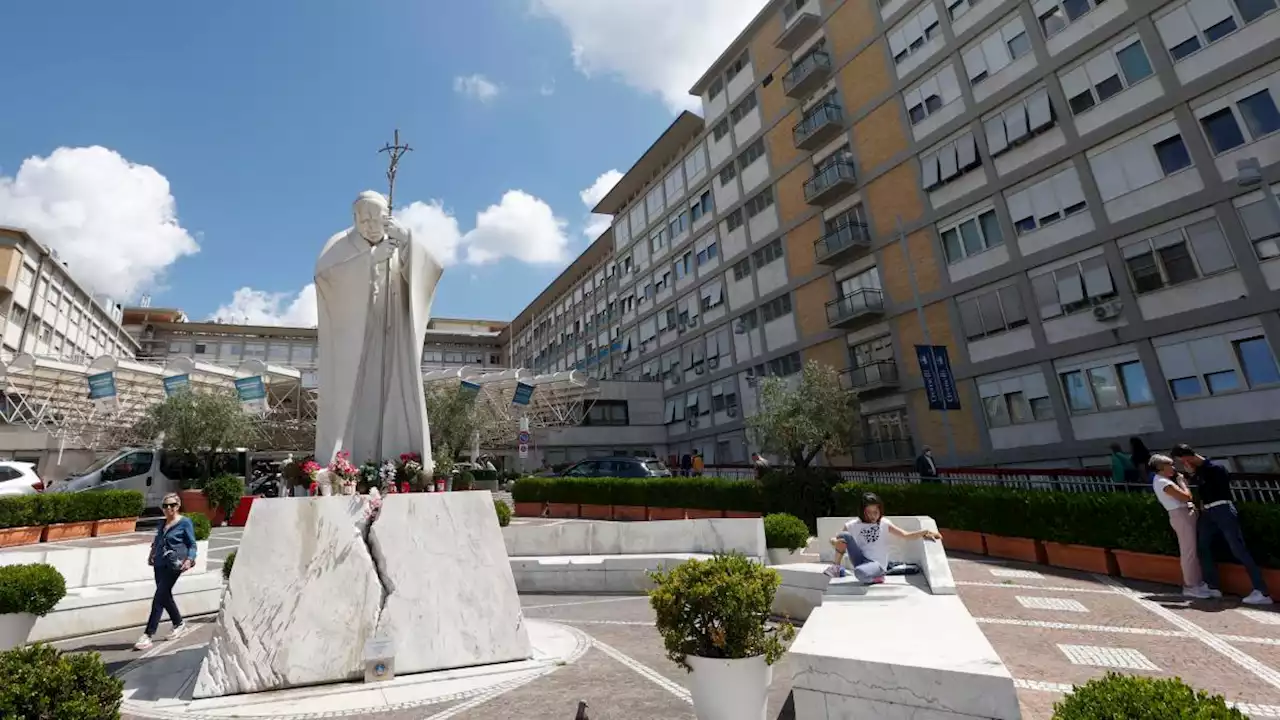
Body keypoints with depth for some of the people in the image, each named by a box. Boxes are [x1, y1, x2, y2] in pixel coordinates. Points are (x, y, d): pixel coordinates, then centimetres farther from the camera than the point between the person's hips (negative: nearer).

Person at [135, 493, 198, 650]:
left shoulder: (185, 522, -5)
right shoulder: (162, 523, 13)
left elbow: (192, 544, -5)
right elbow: (157, 541, 24)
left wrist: (189, 559, -18)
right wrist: (152, 554, 9)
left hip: (173, 565, -7)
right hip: (159, 564, 7)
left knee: (159, 599, -9)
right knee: (166, 597, 15)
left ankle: (148, 635, -6)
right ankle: (179, 625, 31)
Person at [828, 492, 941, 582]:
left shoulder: (884, 523, 2)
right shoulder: (852, 526, 0)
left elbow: (906, 535, -7)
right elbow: (833, 539, 0)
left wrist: (926, 532, -21)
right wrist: (835, 542, -24)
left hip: (876, 564, -2)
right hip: (860, 560, 2)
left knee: (860, 572, -38)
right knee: (845, 536, -23)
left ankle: (877, 575, 0)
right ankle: (837, 567, -3)